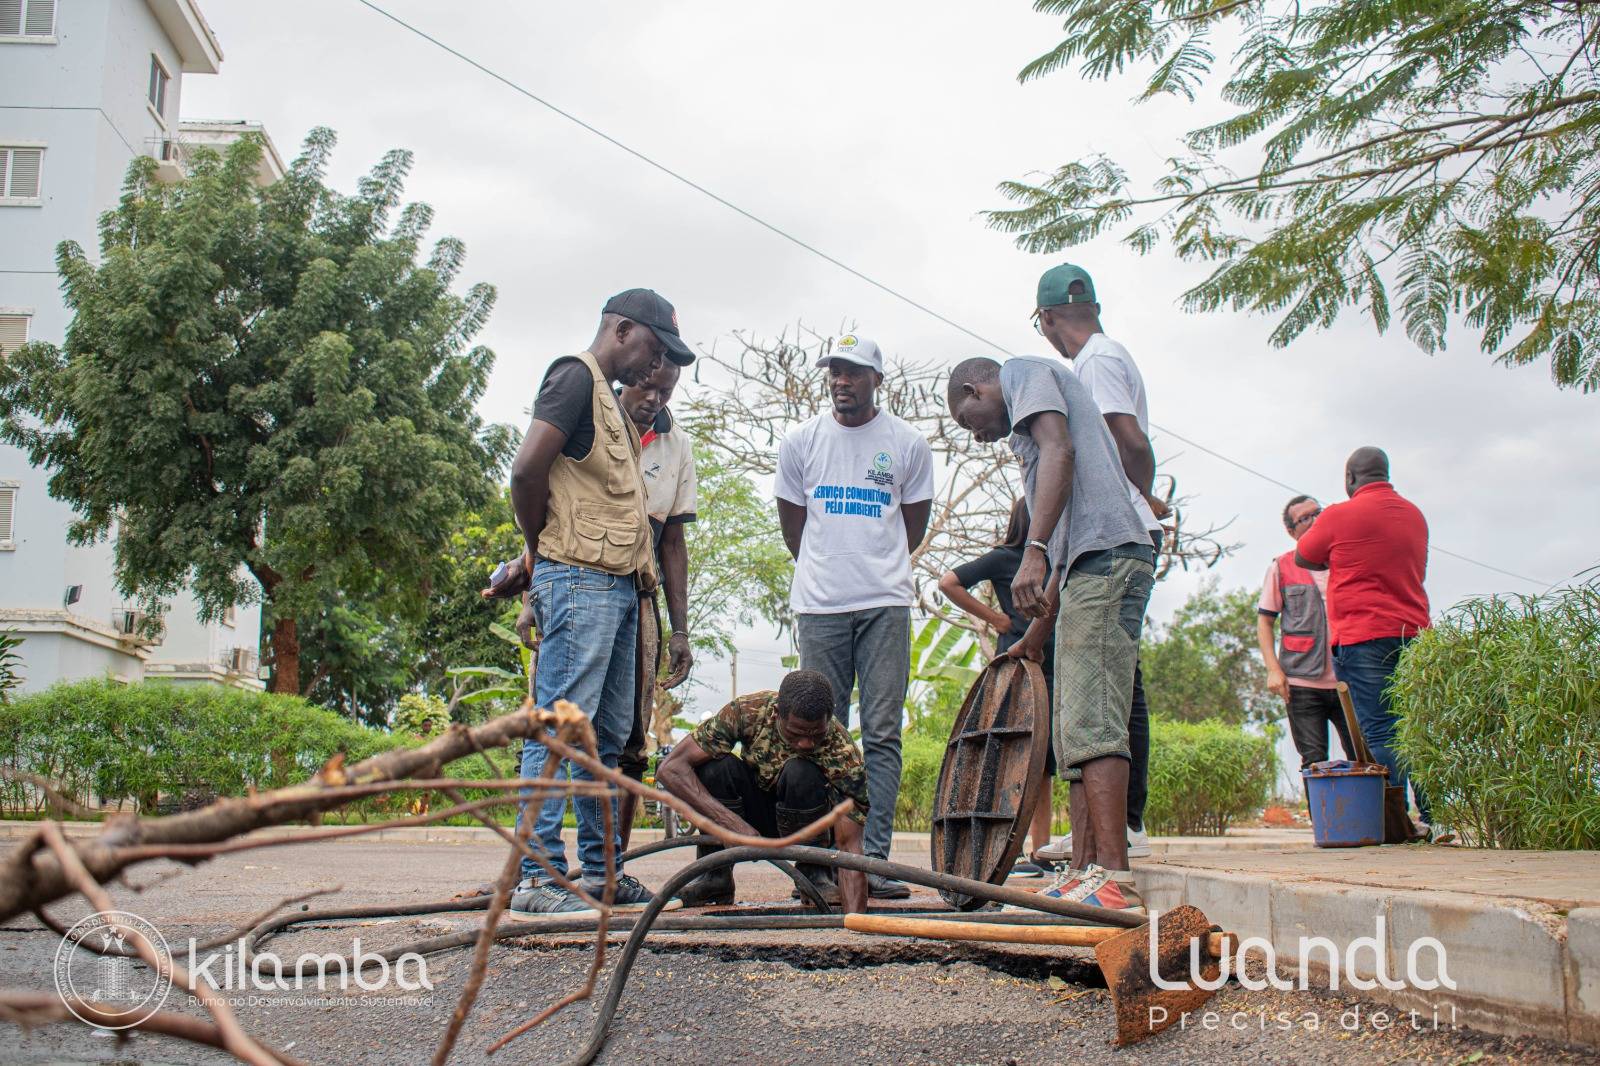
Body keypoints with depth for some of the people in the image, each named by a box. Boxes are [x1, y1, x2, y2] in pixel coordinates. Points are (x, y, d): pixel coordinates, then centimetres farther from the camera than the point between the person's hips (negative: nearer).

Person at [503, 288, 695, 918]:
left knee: (608, 736, 11)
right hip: (580, 580, -10)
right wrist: (541, 546, -5)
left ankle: (599, 872, 18)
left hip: (618, 585, 10)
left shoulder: (612, 401, 25)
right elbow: (528, 468, -17)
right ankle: (537, 878, -9)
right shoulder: (577, 375, -5)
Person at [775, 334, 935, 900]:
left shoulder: (908, 443, 6)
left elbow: (914, 524, 15)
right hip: (819, 606, 1)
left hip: (885, 604, -1)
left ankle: (875, 859, -1)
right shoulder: (801, 441, 8)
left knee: (883, 735, -3)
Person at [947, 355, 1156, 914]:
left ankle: (1114, 878, -21)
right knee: (1073, 731, 7)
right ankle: (1083, 873, 6)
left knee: (1091, 722, -17)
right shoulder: (1028, 425, 34)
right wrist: (1035, 632, 31)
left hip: (1106, 559, -10)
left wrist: (1034, 550, -23)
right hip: (1089, 570, 10)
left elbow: (1059, 451, -13)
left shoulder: (1024, 372, 8)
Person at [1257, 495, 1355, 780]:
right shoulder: (1281, 567, 7)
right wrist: (1273, 669, -5)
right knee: (1314, 762, 0)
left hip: (1348, 679, 2)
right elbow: (1264, 620, 7)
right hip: (1303, 683, -2)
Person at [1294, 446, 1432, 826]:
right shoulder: (1415, 515, 16)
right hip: (1414, 632, 6)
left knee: (1379, 732, -7)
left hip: (1364, 636, -6)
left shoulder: (1340, 515, -4)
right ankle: (1432, 816, 5)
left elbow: (1303, 558, 10)